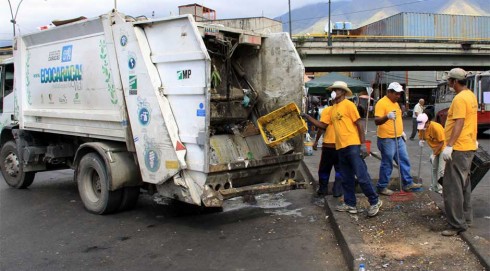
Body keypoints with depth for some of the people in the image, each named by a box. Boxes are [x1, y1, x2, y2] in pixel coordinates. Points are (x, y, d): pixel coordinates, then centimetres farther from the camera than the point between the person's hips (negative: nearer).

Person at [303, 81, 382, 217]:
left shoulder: (348, 105, -7)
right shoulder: (332, 109, 15)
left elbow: (359, 124, -9)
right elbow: (323, 125, 19)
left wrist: (363, 144, -13)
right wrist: (308, 117, 13)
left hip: (353, 146, -8)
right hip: (340, 147, 8)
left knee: (362, 176, -7)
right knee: (346, 178, 13)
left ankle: (375, 201, 5)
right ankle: (350, 203, 22)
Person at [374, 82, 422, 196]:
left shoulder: (395, 103, 13)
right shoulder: (382, 103, -16)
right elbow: (377, 121, -25)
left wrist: (402, 131, 21)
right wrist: (387, 116, -42)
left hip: (398, 138, 9)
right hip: (387, 139, -9)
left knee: (404, 160, 12)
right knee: (387, 164, -1)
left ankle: (408, 183, 22)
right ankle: (382, 187, 10)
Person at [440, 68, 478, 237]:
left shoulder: (460, 98, -18)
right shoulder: (470, 96, 14)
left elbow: (459, 123, -25)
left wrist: (449, 145, -29)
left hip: (459, 148, -11)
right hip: (468, 146, 11)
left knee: (453, 187, -7)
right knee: (464, 184, 19)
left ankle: (457, 225, -4)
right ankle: (465, 217, 28)